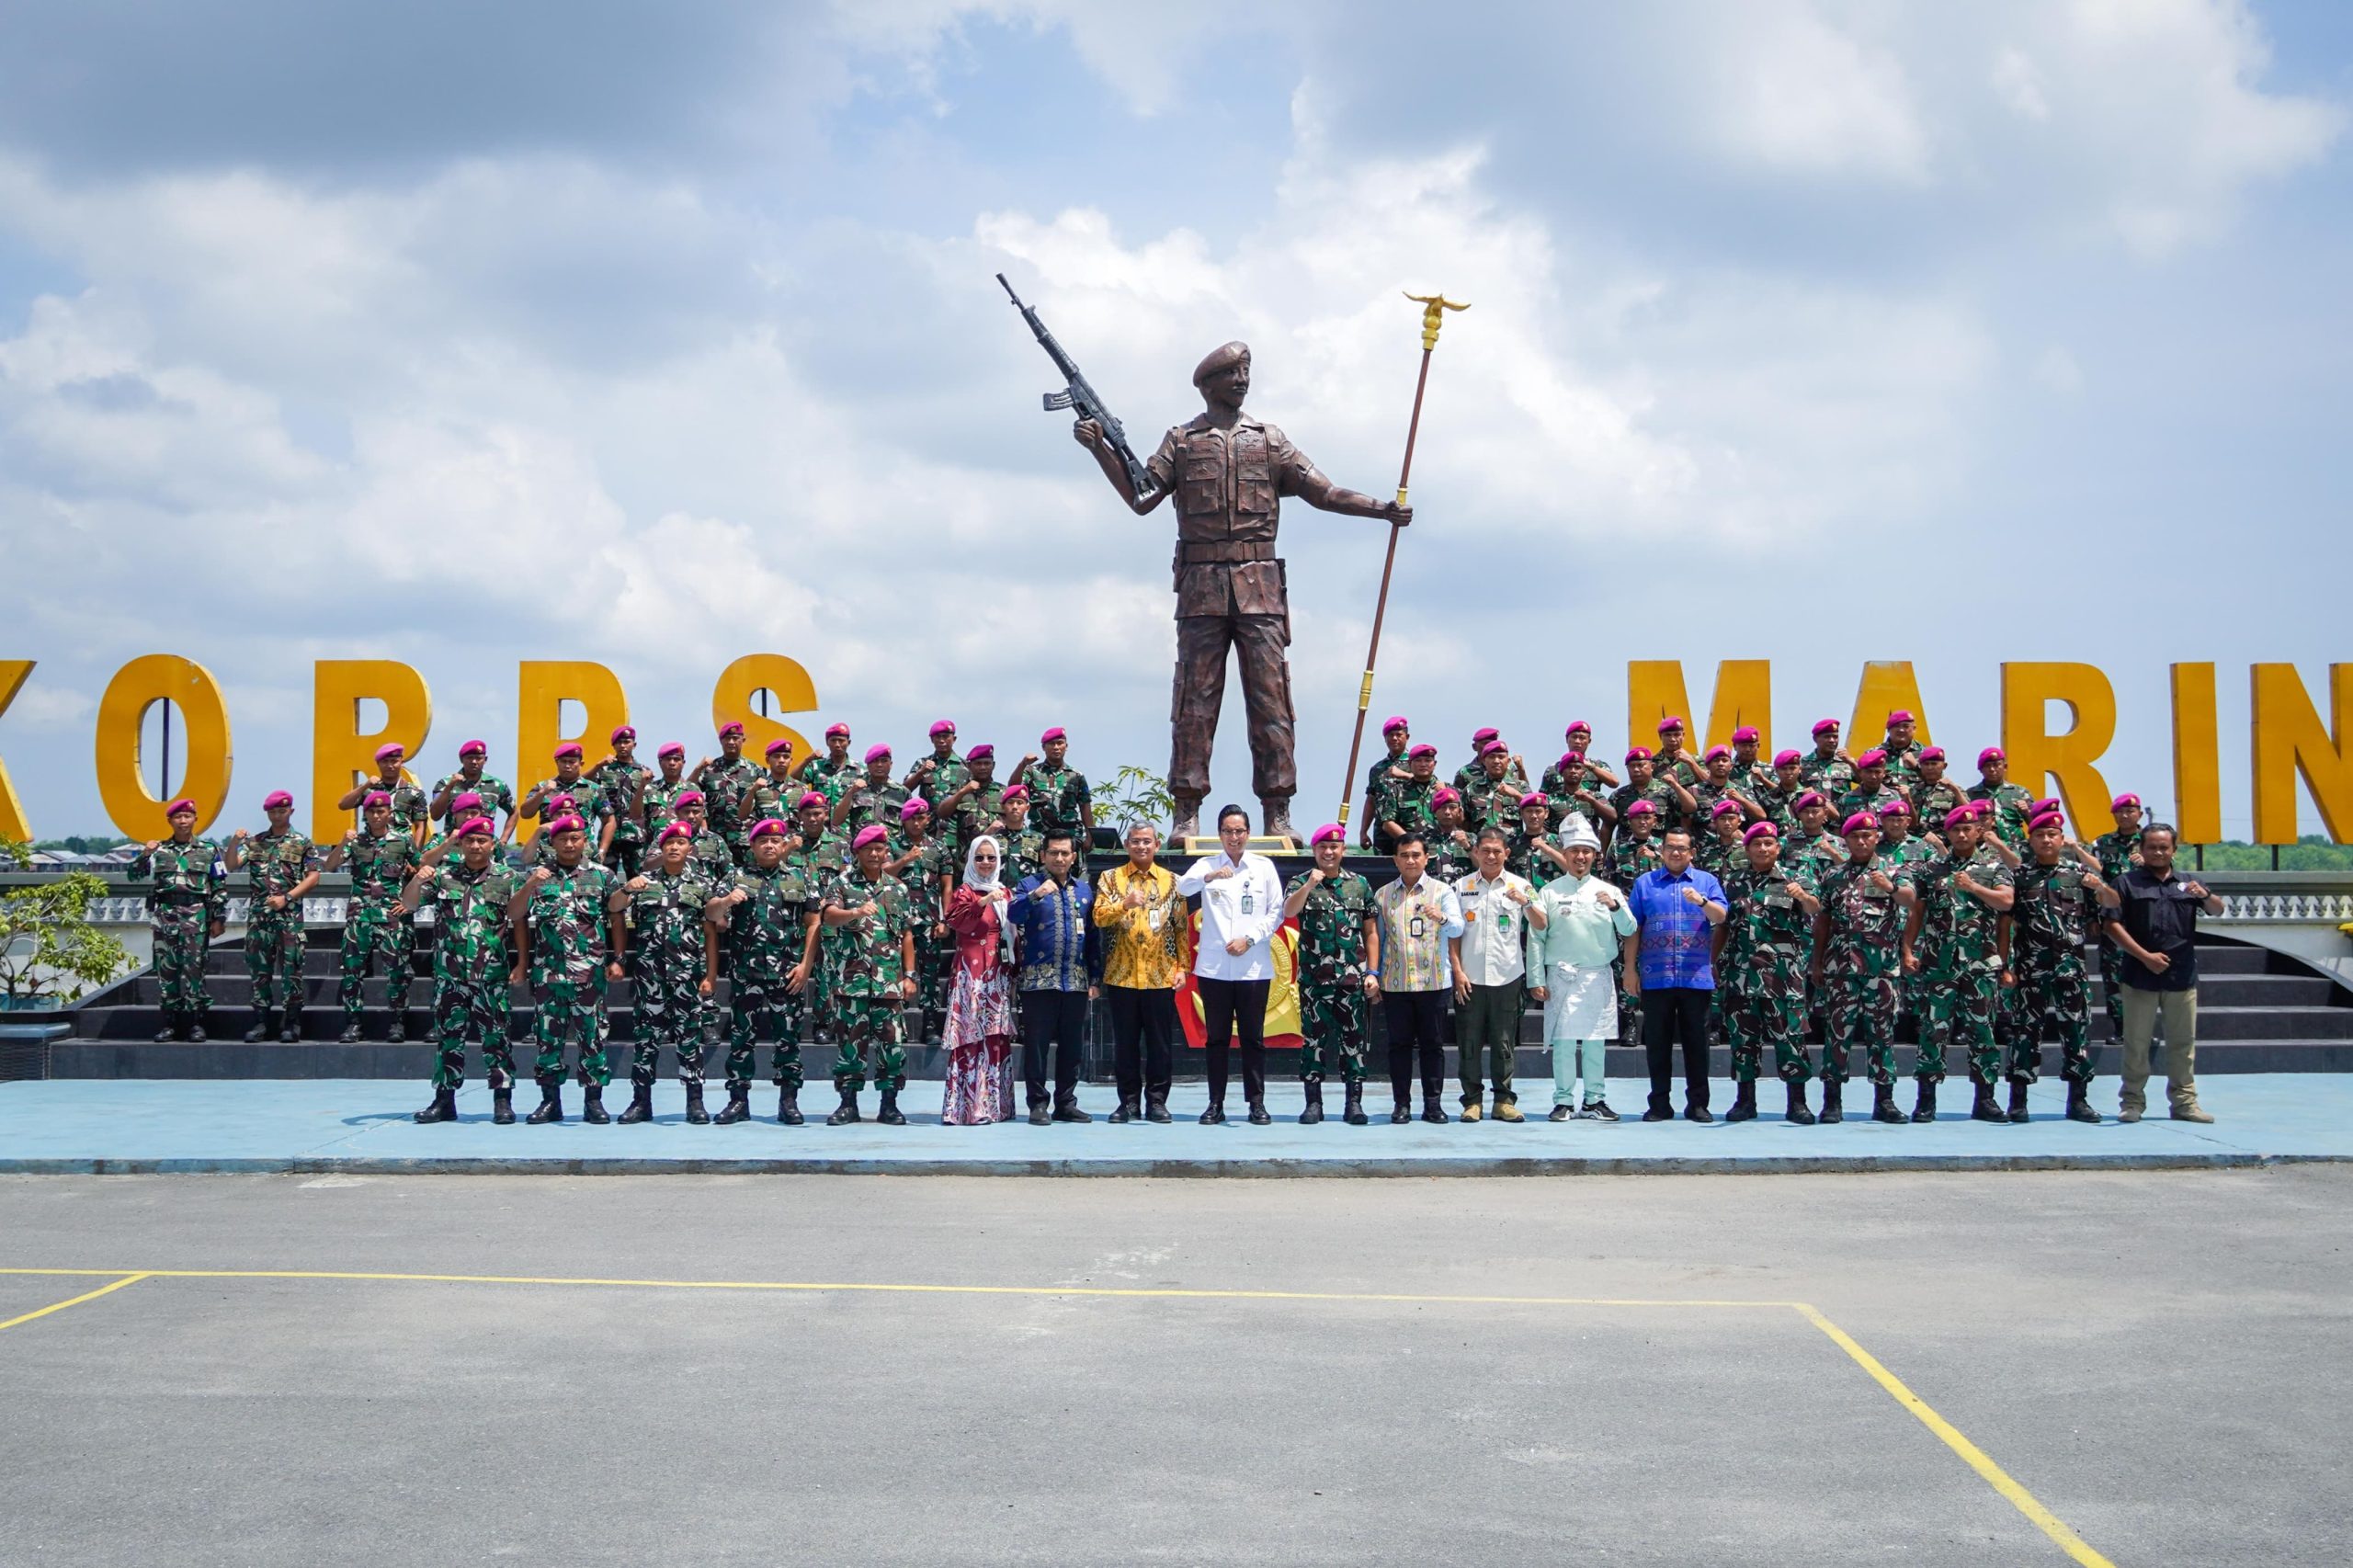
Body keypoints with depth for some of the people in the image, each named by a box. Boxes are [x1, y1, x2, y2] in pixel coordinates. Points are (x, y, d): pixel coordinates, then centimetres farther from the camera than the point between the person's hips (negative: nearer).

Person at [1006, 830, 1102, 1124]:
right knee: (1037, 1044, -2)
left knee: (1072, 1045, 7)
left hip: (1076, 982, 4)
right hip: (1039, 980, -4)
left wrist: (1095, 978, 11)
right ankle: (1038, 1104, 4)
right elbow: (1013, 914, -15)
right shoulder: (1030, 885, 3)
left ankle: (1066, 1103, 15)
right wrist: (1035, 895, -33)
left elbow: (1093, 937, 17)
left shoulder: (1084, 890, 16)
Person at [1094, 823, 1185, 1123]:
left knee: (1160, 1042, 2)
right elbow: (1099, 917, -6)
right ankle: (1129, 1101, 12)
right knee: (1125, 1042, 4)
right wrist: (1125, 904, -24)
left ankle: (1156, 1101, 10)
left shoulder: (1171, 881, 9)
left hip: (1161, 976, 0)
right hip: (1121, 975, 0)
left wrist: (1181, 967, 2)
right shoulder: (1111, 878, 7)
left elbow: (1181, 927, 9)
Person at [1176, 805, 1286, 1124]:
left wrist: (1249, 938, -8)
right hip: (1214, 967, 0)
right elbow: (1182, 887, -12)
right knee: (1217, 1038, 4)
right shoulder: (1207, 865, 7)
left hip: (1254, 967, 0)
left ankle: (1257, 1103, 8)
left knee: (1253, 1037, 2)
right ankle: (1215, 1104, 9)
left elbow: (1277, 912, 5)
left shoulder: (1264, 867, 7)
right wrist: (1209, 876, -31)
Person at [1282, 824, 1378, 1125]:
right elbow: (1289, 911, -16)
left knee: (1354, 1040, 2)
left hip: (1352, 978, 1)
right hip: (1314, 979, -1)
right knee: (1313, 1039, 2)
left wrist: (1372, 971, 4)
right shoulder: (1301, 882, 5)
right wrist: (1308, 886, -30)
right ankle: (1313, 1103, 8)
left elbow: (1370, 932, 11)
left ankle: (1354, 1101, 7)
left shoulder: (1360, 884, 10)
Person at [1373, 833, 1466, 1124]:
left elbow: (1458, 928, -8)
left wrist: (1441, 918, -30)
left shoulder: (1442, 891, 5)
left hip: (1433, 980, -1)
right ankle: (1402, 1103, 8)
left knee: (1433, 1043, 2)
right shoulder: (1383, 896, 11)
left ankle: (1432, 1103, 7)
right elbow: (1377, 939, 13)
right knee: (1399, 1043, 3)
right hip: (1395, 981, 1)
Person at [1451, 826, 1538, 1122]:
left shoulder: (1519, 885, 5)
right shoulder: (1462, 886, 7)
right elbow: (1453, 934, 8)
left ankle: (1504, 1100, 10)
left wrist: (1526, 903, -20)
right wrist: (1458, 971, -1)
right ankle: (1472, 1100, 8)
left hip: (1507, 976, -1)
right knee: (1469, 1042, 1)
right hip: (1470, 978, 1)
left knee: (1504, 1042, 3)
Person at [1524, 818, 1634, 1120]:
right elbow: (1536, 937, 4)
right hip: (1561, 976, -2)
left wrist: (1615, 906, -15)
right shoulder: (1550, 892, 6)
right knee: (1563, 1040, -5)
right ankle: (1564, 1101, 1)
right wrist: (1536, 979, -1)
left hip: (1599, 976, 2)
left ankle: (1594, 1100, 11)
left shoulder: (1608, 891, 11)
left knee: (1596, 1042, 4)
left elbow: (1629, 930, 4)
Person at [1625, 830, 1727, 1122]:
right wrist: (1630, 968, 2)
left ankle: (1698, 1103, 10)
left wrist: (1701, 900, -23)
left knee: (1696, 1042, 3)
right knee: (1658, 1042, 3)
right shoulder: (1644, 883, 10)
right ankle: (1660, 1104, 10)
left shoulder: (1707, 881, 10)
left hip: (1697, 977, 0)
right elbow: (1633, 928, 8)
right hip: (1655, 977, 0)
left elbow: (1721, 917, -4)